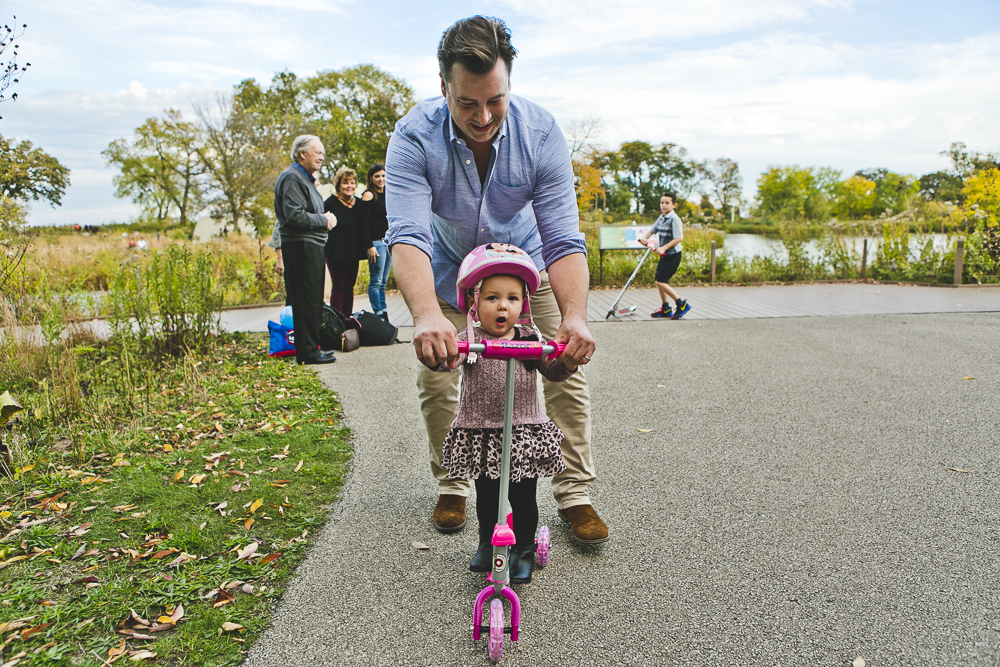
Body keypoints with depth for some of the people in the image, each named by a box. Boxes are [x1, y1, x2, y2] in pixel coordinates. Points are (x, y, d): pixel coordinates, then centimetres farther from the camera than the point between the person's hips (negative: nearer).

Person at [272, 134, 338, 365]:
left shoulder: (305, 178, 23)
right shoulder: (291, 178, -10)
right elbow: (295, 215, -21)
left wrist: (325, 218, 10)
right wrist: (324, 221, -10)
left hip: (312, 246, 11)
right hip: (301, 246, -11)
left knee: (313, 300, 13)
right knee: (306, 301, -9)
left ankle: (312, 347, 20)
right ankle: (308, 353, -4)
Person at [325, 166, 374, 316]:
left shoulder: (359, 203, 9)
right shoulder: (330, 203, -7)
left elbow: (364, 227, 7)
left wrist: (370, 246, -1)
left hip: (353, 253, 5)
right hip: (336, 252, -5)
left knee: (349, 287, 8)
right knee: (338, 287, -5)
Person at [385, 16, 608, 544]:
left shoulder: (540, 133, -27)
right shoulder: (415, 137, -29)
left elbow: (563, 238, -29)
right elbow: (407, 234, -41)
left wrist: (574, 315, -47)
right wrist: (426, 314, -60)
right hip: (450, 270, 0)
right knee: (436, 380, -6)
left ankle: (575, 495, 6)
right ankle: (451, 487, 17)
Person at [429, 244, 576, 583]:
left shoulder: (530, 339, 0)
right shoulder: (469, 340, -7)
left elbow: (553, 371, -5)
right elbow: (444, 361, -23)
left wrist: (568, 360, -27)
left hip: (526, 435, 1)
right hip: (480, 435, 0)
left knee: (523, 496, 10)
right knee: (486, 495, 16)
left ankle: (524, 550, 31)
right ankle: (487, 543, 40)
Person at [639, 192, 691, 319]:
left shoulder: (674, 219, -16)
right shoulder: (661, 218, 9)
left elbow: (679, 238, -22)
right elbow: (652, 230, 17)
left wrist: (664, 248, -28)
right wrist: (645, 238, -4)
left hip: (673, 255, -9)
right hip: (664, 255, 9)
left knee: (661, 282, -13)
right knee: (658, 282, 10)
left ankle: (682, 305, -3)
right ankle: (666, 309, 21)